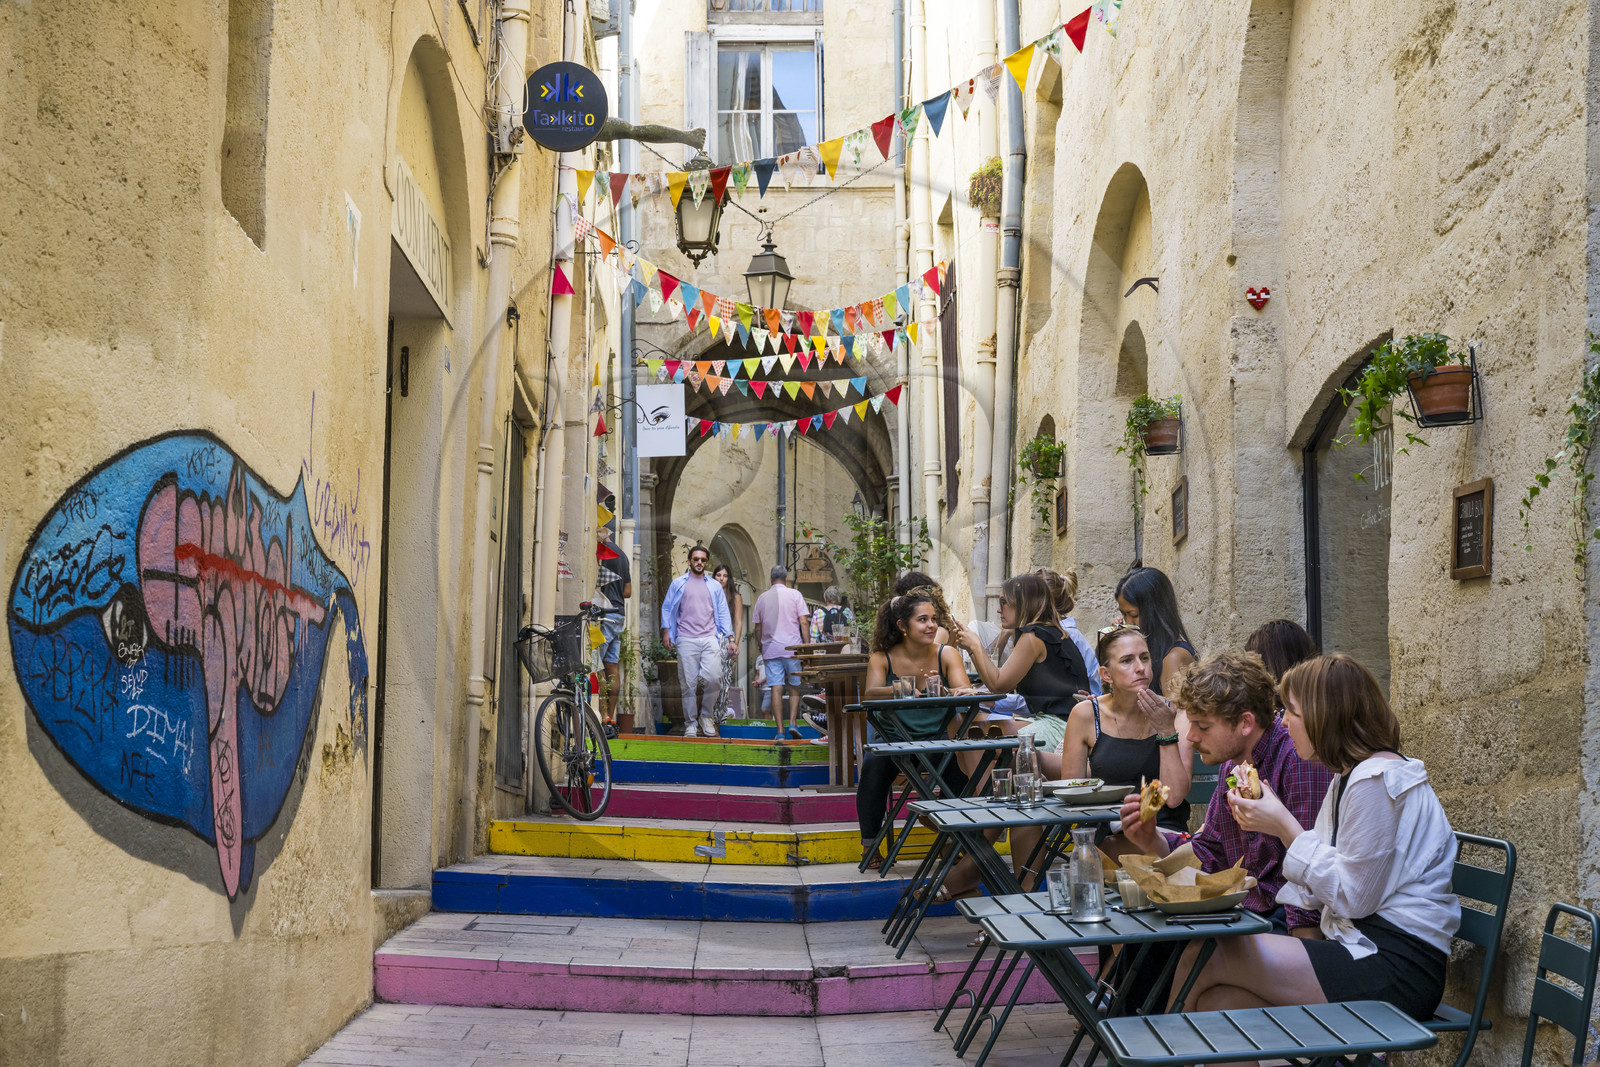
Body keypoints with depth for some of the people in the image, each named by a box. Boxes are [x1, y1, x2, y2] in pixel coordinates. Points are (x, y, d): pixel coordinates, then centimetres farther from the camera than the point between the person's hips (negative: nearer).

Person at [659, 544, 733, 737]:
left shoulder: (715, 586, 16)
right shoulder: (678, 584, 11)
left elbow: (723, 612, 16)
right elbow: (667, 608, 14)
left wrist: (729, 637, 8)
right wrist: (666, 631, 3)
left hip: (710, 639, 1)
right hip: (686, 640, -1)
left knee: (714, 678, -12)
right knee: (689, 683, -1)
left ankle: (706, 715, 10)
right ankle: (691, 724, 9)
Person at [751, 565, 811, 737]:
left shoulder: (762, 598, 9)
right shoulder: (795, 594, 1)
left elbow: (758, 628, 13)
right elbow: (804, 622, -5)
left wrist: (761, 649, 24)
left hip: (770, 650, 2)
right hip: (792, 647, -2)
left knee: (776, 689, -2)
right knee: (795, 687, 11)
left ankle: (780, 730, -5)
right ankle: (793, 722, -1)